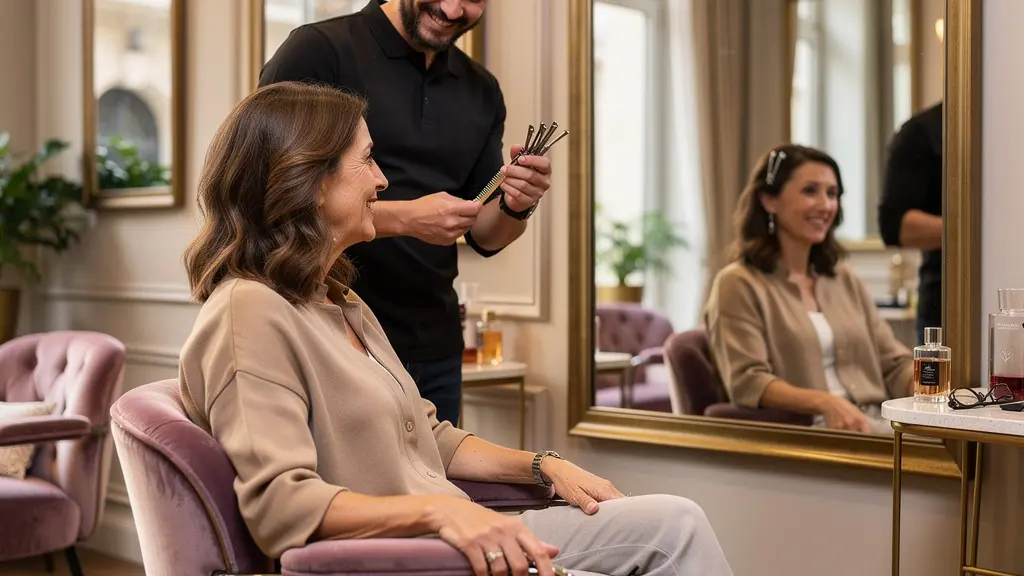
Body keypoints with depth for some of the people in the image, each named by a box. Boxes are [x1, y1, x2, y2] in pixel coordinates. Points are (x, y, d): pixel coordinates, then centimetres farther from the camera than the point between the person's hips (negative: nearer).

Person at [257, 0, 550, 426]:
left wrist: (516, 207, -10)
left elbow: (484, 236, 12)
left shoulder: (482, 92, 10)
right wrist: (404, 218, -22)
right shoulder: (319, 51, -9)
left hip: (435, 350, 6)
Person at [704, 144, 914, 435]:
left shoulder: (845, 279, 22)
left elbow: (894, 365, 16)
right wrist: (824, 402, -27)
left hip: (875, 424, 7)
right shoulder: (739, 284, 1)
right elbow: (748, 383, -11)